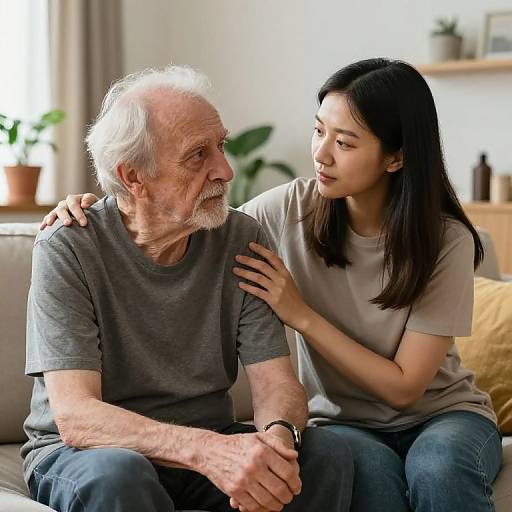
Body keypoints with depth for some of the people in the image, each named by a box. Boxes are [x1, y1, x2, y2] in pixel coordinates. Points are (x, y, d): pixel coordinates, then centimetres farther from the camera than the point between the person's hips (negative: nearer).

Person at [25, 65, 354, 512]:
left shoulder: (242, 239, -3)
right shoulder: (68, 250, -15)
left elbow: (277, 383, -7)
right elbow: (74, 416, -24)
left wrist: (278, 435, -33)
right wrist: (207, 449, -39)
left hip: (210, 446, 4)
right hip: (82, 454, -3)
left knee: (326, 455, -21)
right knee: (117, 474, -37)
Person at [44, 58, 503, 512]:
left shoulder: (446, 240, -16)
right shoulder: (291, 209, -10)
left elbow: (403, 387, -16)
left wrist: (301, 314, -21)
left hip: (441, 412, -1)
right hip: (343, 420, 1)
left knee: (438, 465, -37)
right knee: (368, 464, -35)